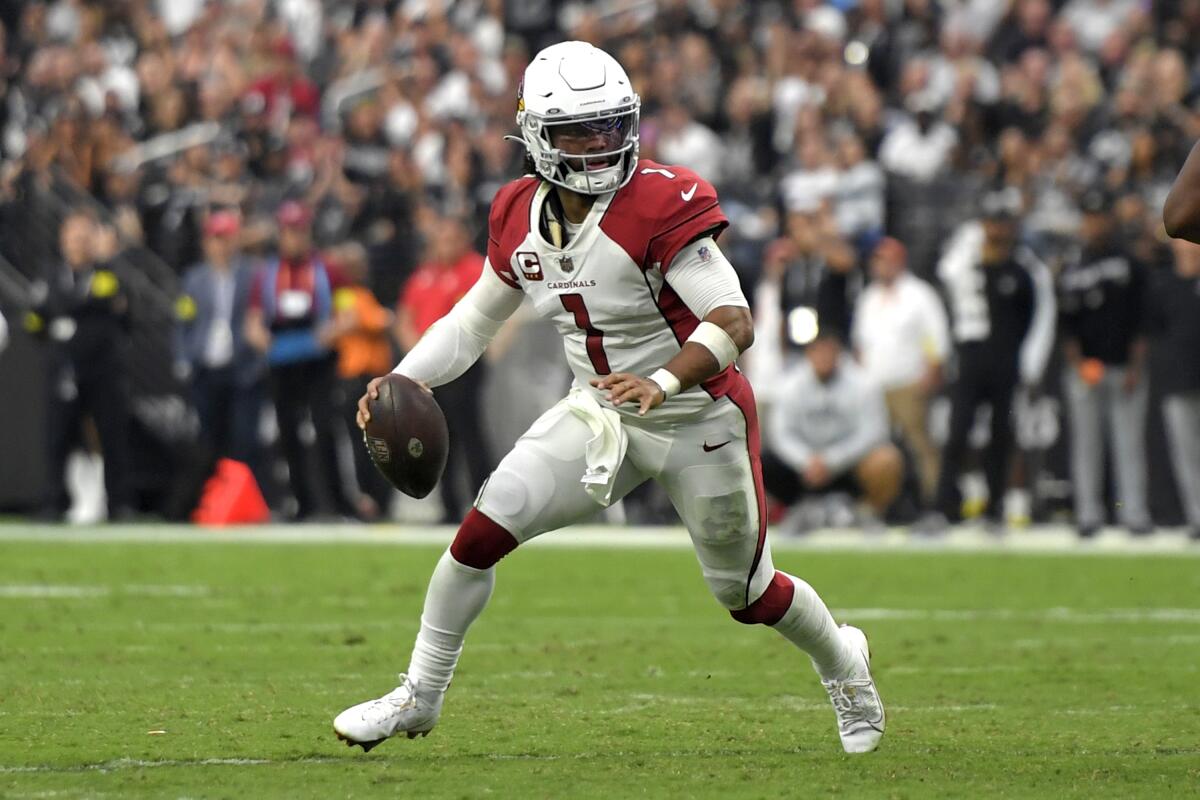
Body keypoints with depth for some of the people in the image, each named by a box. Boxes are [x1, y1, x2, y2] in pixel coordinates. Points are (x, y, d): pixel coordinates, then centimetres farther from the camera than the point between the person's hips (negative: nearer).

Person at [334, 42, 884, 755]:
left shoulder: (663, 206, -24)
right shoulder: (522, 217, -4)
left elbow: (734, 322, -31)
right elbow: (474, 321, 11)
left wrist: (663, 382, -46)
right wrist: (402, 382, -5)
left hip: (700, 421, -5)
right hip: (601, 415, 5)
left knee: (747, 594, 10)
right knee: (485, 530, -11)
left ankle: (843, 662, 42)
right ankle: (420, 696, 4)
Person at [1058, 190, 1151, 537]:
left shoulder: (1129, 264, 7)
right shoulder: (1071, 269, 7)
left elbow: (1140, 321, 5)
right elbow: (1067, 323, 4)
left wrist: (1135, 367, -3)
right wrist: (1077, 362, -10)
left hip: (1125, 367, 0)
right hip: (1085, 368, 0)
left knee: (1129, 441, -3)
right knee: (1086, 441, 1)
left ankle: (1134, 512, -2)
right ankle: (1088, 513, 3)